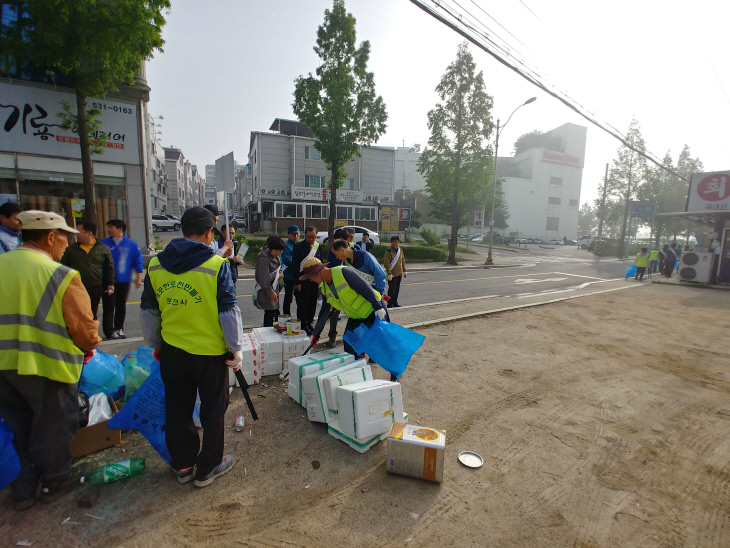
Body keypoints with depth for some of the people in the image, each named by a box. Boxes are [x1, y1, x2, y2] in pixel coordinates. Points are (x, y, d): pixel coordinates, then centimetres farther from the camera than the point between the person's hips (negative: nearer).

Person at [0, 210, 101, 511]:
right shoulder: (62, 276, -20)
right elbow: (84, 328, -16)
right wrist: (89, 348, 5)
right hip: (46, 366, -6)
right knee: (52, 427, 15)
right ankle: (54, 482, 34)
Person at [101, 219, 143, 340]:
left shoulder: (131, 245, 0)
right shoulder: (104, 244, -1)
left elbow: (138, 261, 3)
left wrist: (138, 277, 0)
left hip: (124, 281, 1)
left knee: (121, 305, 12)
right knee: (109, 306, -1)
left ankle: (119, 329, 25)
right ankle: (110, 331, 7)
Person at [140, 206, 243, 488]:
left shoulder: (155, 265, 0)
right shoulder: (216, 264, -16)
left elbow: (148, 311, 9)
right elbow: (229, 311, -14)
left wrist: (156, 345, 21)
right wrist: (236, 349, -5)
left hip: (172, 351, 5)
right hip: (210, 351, -4)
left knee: (177, 407, 20)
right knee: (213, 409, 13)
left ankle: (183, 465, 36)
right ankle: (208, 468, 27)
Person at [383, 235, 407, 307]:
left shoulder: (400, 250, 9)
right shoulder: (389, 251, -13)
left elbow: (403, 261, 18)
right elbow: (386, 263, -17)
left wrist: (404, 271, 16)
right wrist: (389, 273, -20)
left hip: (399, 273, 7)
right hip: (392, 274, -7)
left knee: (397, 289, 14)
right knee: (392, 289, -1)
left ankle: (395, 302, 27)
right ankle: (390, 304, 9)